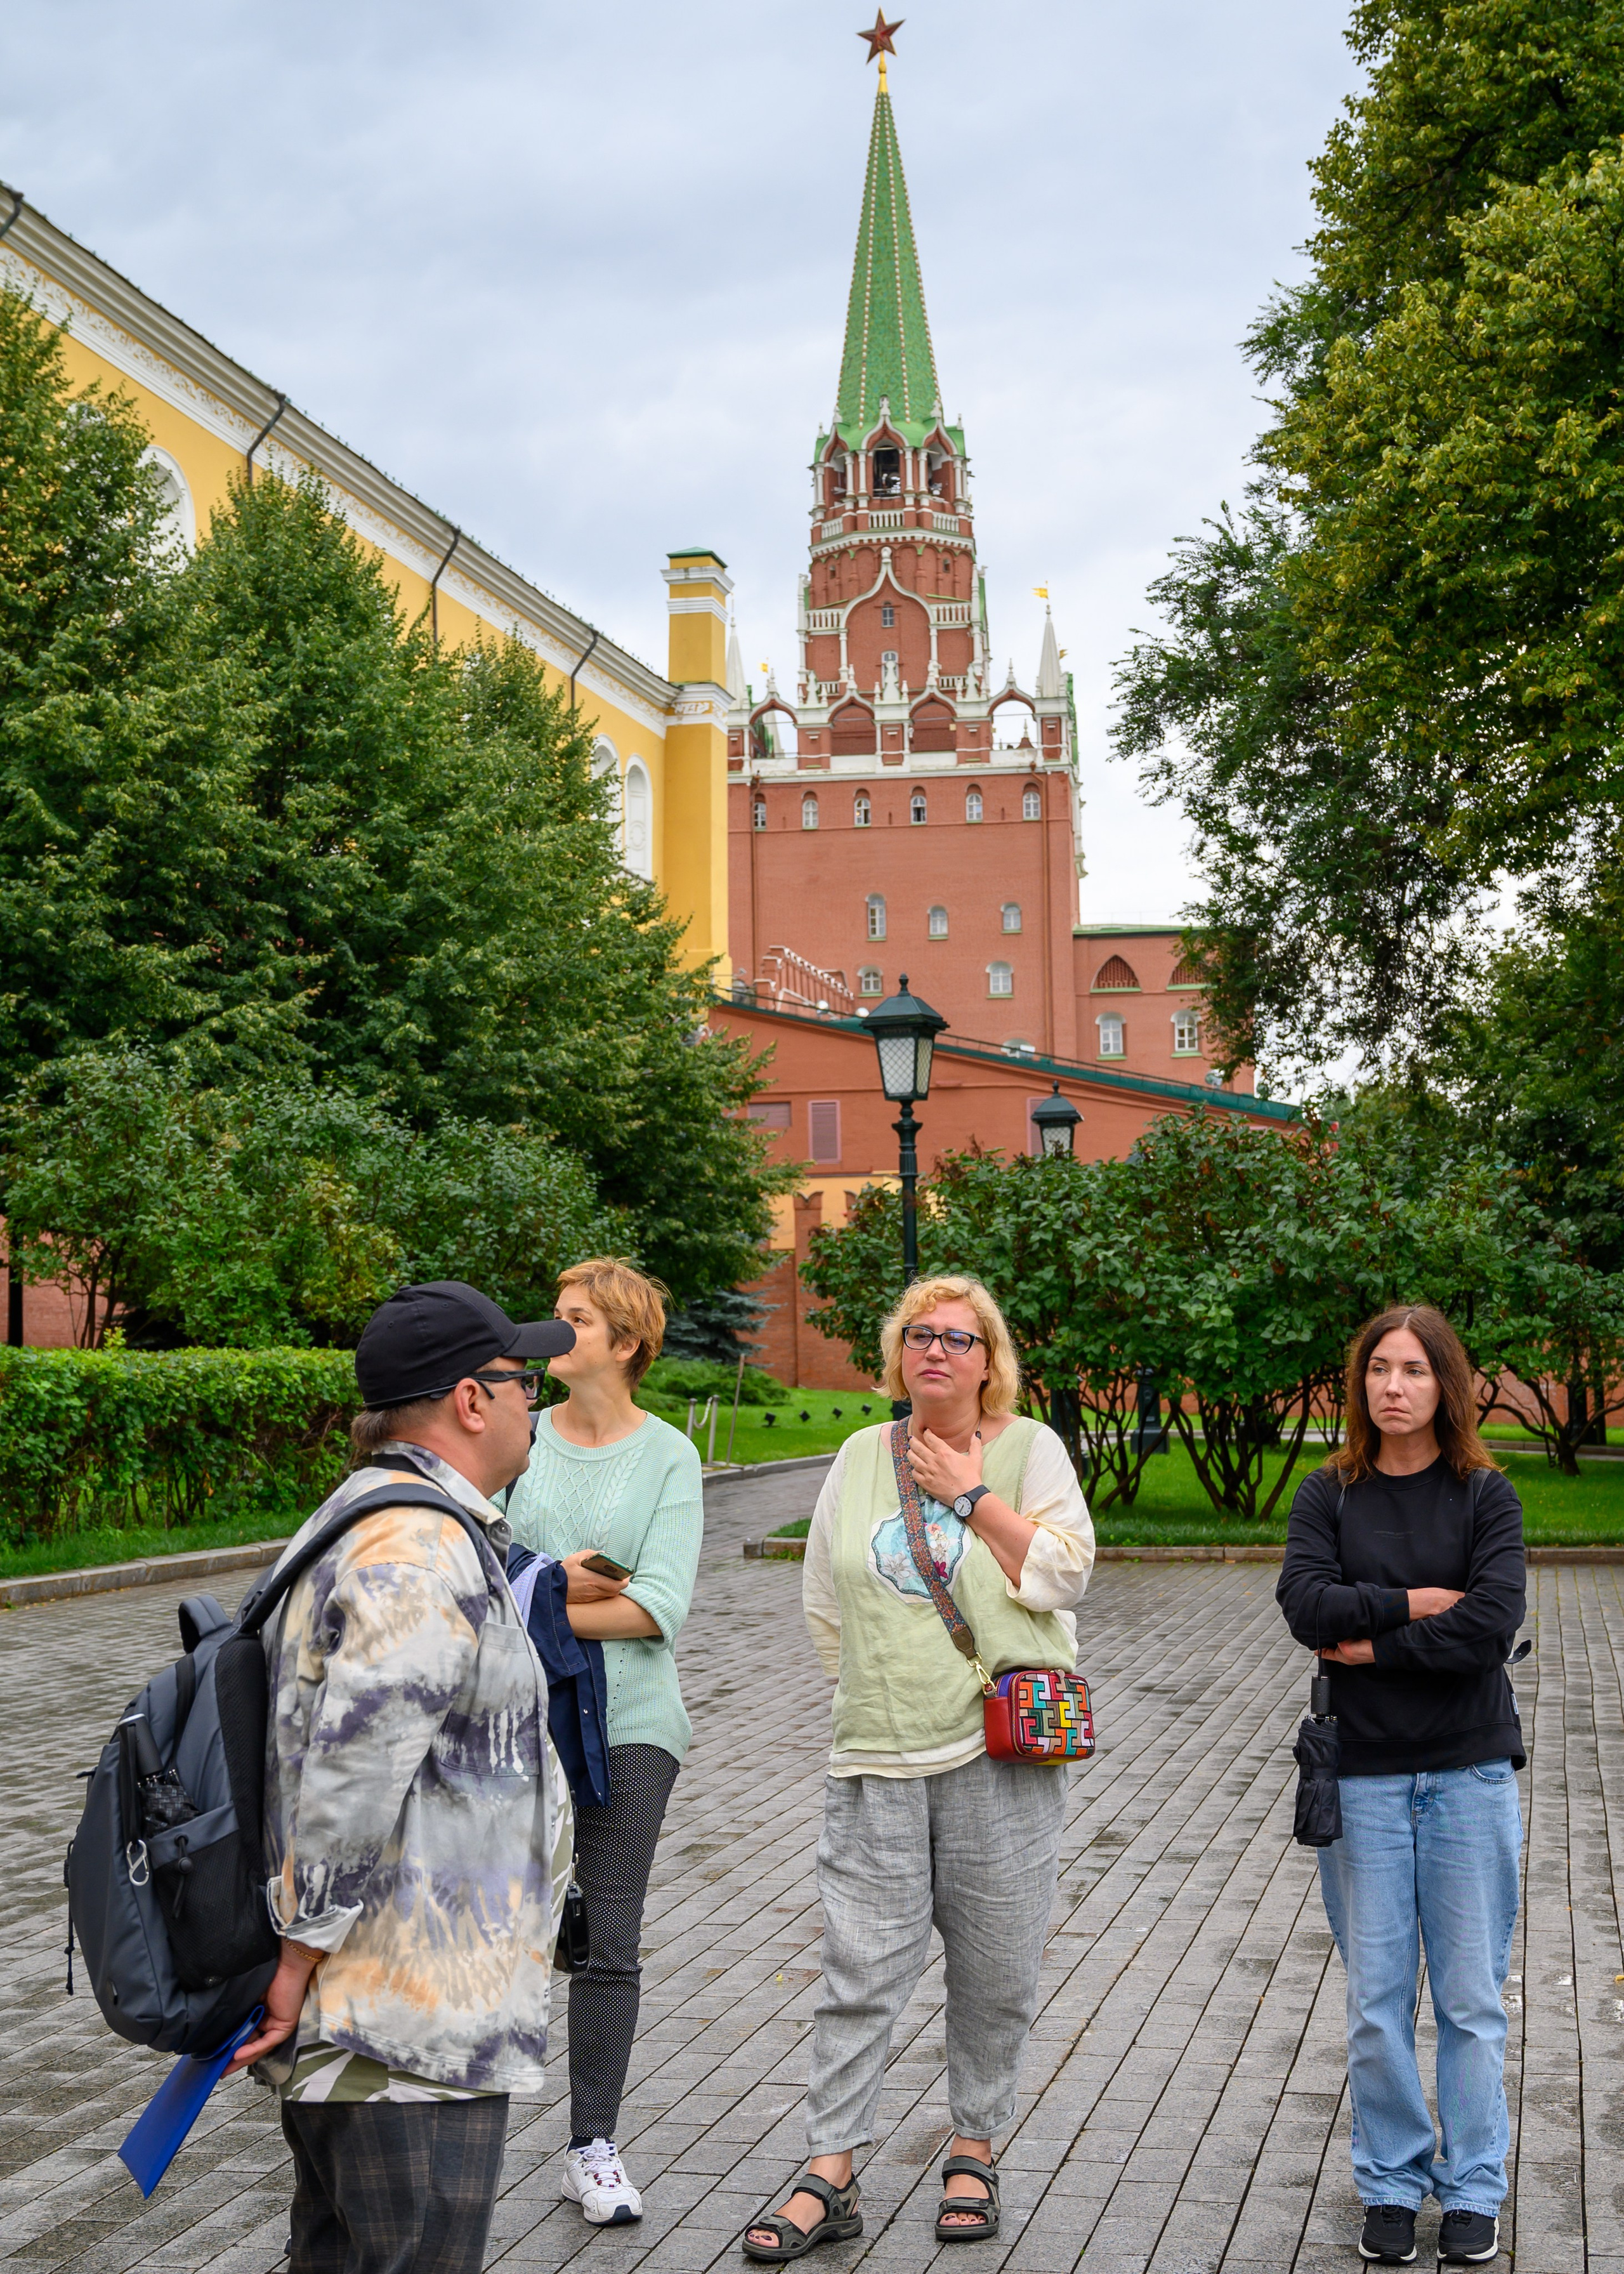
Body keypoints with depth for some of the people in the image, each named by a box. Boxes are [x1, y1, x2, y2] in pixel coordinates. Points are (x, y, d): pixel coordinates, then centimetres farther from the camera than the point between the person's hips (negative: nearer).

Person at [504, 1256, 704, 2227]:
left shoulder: (670, 1456, -2)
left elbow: (662, 1606, -11)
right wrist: (552, 1580, -15)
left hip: (627, 1720, -1)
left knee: (609, 1944, 3)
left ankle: (594, 2148, 16)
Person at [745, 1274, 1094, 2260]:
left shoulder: (1030, 1449, 3)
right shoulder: (862, 1455, 11)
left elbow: (1061, 1576, -9)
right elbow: (827, 1598, 18)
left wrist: (971, 1495, -9)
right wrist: (877, 1684, 12)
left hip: (1000, 1751, -2)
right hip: (879, 1759, 2)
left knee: (996, 1974, 6)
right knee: (861, 1972, 0)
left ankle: (974, 2152, 23)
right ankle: (830, 2179, 7)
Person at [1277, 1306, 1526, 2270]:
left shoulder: (1486, 1494, 0)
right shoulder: (1328, 1495, 4)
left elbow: (1493, 1623, -14)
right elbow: (1309, 1606, -11)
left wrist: (1373, 1645, -11)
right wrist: (1418, 1603, -11)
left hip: (1470, 1772, -1)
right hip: (1364, 1772, 1)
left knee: (1471, 1999, 5)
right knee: (1376, 2002, 6)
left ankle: (1475, 2189, 19)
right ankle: (1392, 2183, 21)